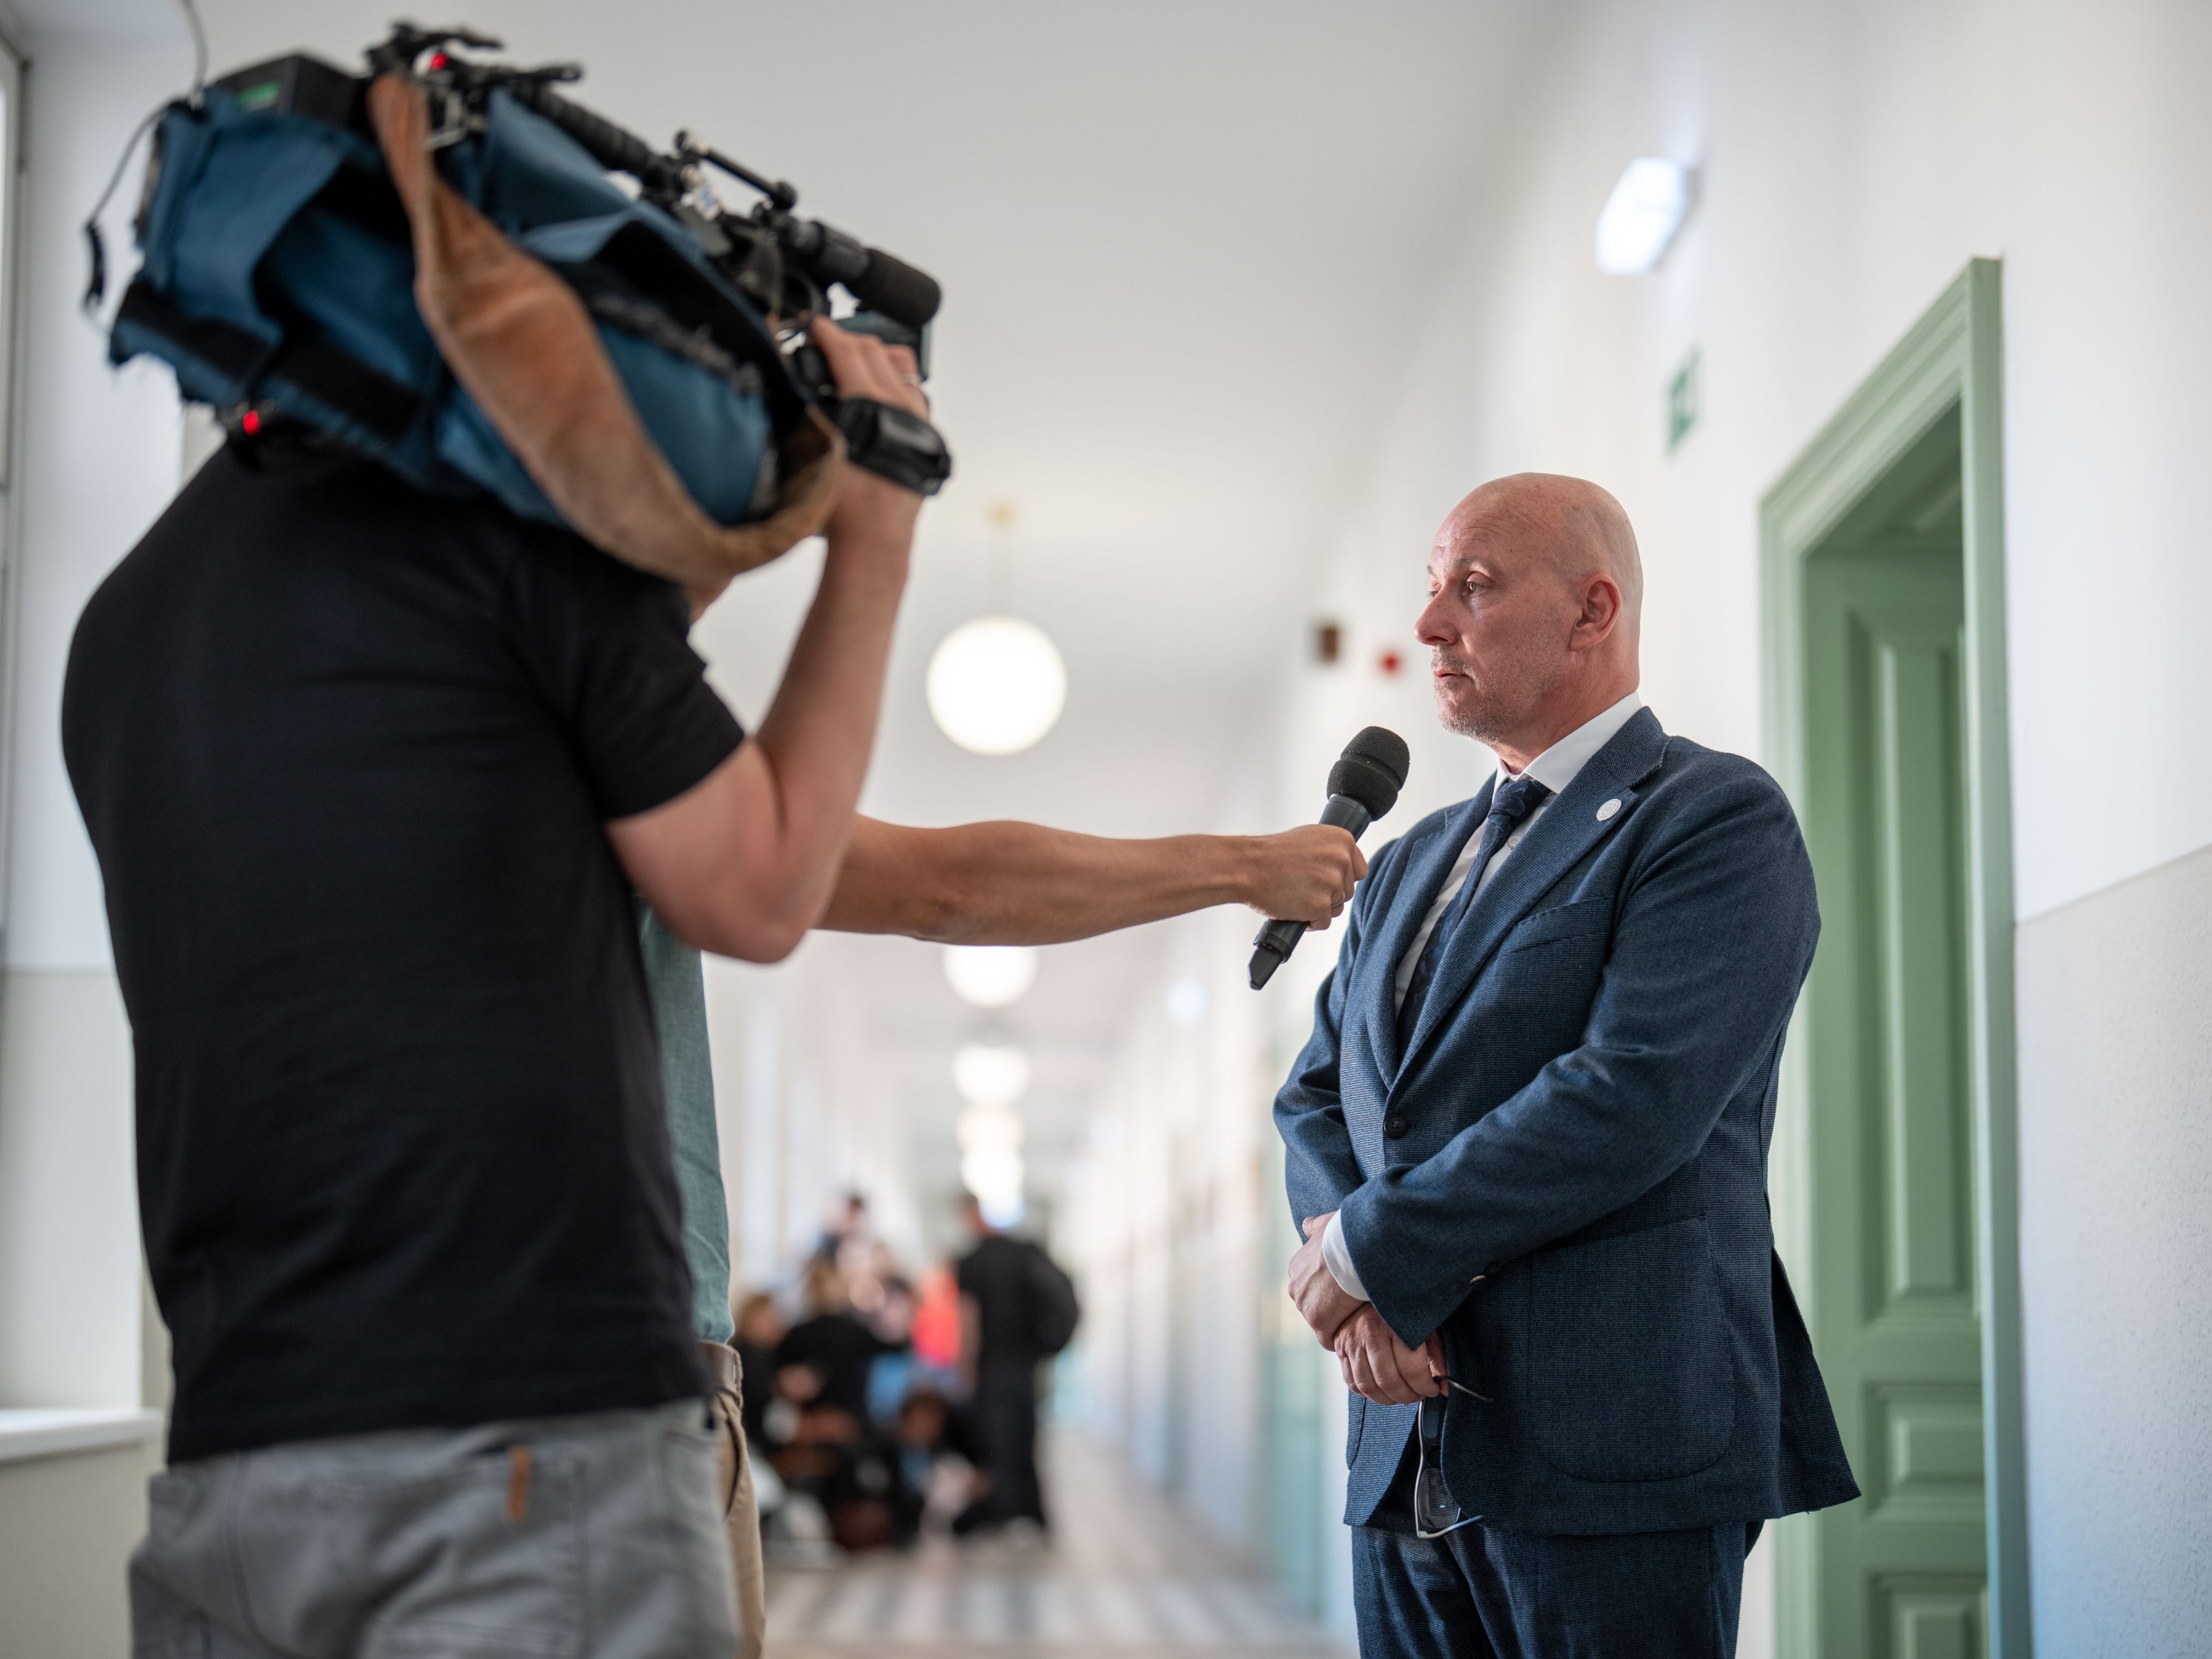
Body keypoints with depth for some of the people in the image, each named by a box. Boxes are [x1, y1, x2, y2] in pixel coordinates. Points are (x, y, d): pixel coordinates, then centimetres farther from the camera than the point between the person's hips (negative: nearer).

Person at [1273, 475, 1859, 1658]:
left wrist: (1373, 1248, -10)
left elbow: (1636, 1096, -17)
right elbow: (1316, 1097, 16)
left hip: (1612, 1460, -7)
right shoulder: (1415, 861, 20)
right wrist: (1361, 1293, -5)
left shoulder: (1718, 818, -5)